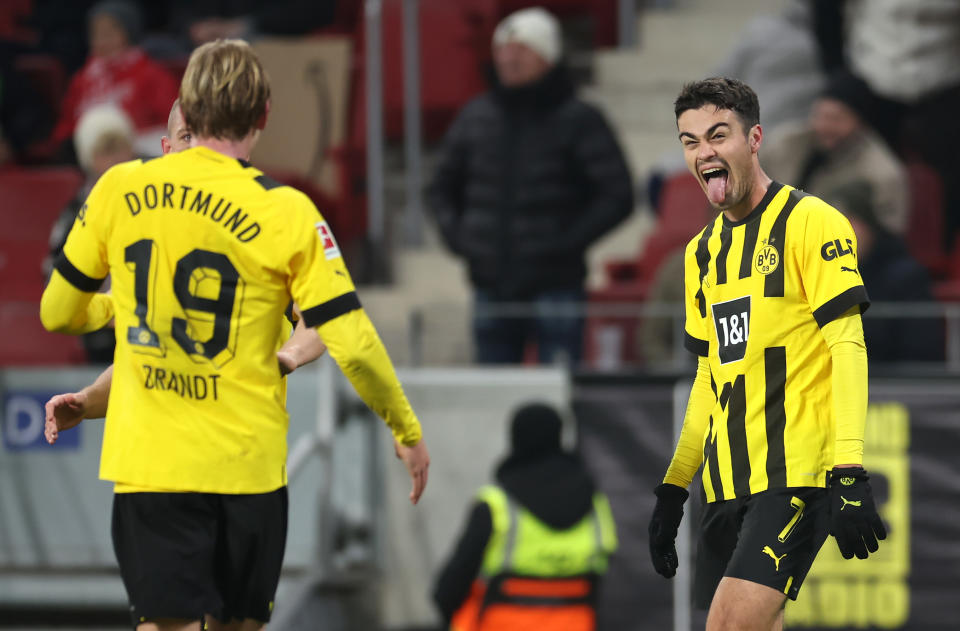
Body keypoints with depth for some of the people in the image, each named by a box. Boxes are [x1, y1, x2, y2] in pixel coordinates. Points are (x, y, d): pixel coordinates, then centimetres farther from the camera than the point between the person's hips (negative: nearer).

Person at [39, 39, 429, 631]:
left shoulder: (119, 189, -1)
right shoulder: (285, 212, -7)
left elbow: (58, 312, 11)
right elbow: (352, 344, -10)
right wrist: (408, 431, 5)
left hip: (146, 464, 1)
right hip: (247, 465, -1)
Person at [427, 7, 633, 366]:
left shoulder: (578, 121, -3)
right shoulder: (475, 118, 10)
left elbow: (617, 197, -5)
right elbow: (443, 188, 22)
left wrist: (568, 242, -14)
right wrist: (453, 233, 3)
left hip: (555, 286, -4)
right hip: (491, 288, 4)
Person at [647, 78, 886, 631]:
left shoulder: (810, 222, -5)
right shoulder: (703, 251, 18)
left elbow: (848, 348, -11)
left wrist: (850, 472, -20)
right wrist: (674, 489, 18)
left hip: (798, 470, -7)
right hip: (729, 480, 7)